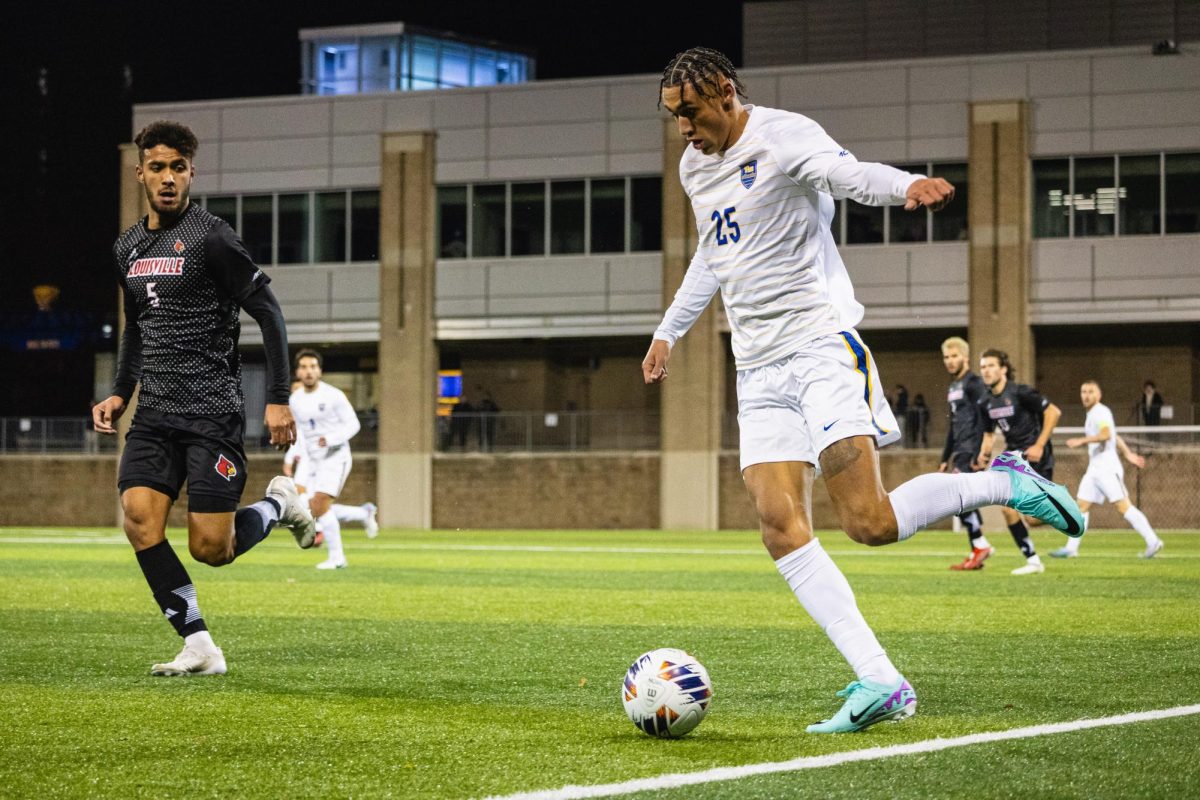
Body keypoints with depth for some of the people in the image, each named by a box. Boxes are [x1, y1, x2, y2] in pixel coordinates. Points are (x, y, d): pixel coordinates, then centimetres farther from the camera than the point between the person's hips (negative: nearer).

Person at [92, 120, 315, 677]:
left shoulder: (210, 237, -9)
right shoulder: (127, 249, 13)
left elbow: (267, 312, -8)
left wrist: (277, 399, -11)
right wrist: (120, 393, 15)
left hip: (212, 411, -6)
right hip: (155, 412, 6)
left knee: (210, 548, -8)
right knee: (138, 514, -15)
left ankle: (279, 503, 24)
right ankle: (198, 647, -9)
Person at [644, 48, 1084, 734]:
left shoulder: (782, 136, -8)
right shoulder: (695, 167, 16)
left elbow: (848, 173, -30)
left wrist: (909, 185, -51)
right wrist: (669, 331, 43)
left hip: (821, 347, -7)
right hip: (759, 371, 7)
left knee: (869, 522, -17)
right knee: (781, 525, -11)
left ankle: (1006, 483, 8)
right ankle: (881, 683, -13)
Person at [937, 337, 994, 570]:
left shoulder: (974, 383, -9)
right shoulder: (953, 388, 20)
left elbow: (982, 421, -16)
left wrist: (978, 455, -22)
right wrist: (945, 458, 24)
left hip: (971, 452, -9)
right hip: (960, 452, 9)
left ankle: (980, 545, -9)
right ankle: (977, 553, 9)